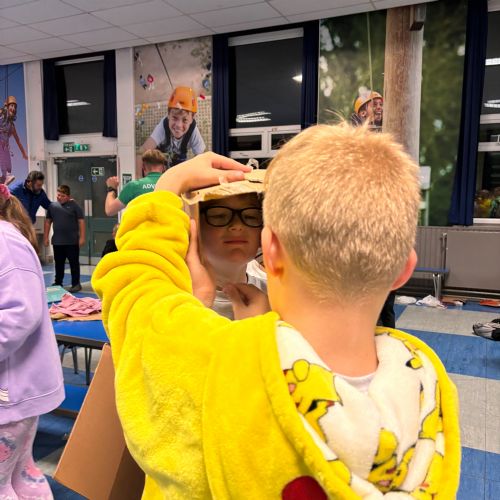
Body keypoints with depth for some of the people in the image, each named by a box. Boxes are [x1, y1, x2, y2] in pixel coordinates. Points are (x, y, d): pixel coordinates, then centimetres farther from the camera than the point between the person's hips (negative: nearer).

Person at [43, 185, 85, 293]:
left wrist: (82, 237, -11)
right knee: (58, 263, 14)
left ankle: (76, 284, 10)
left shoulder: (74, 206, -4)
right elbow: (48, 222, 13)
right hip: (57, 241, 4)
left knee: (74, 263, 3)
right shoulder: (52, 206, 7)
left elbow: (81, 221, -6)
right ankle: (58, 283, 26)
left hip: (72, 241, -4)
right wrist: (46, 237, 10)